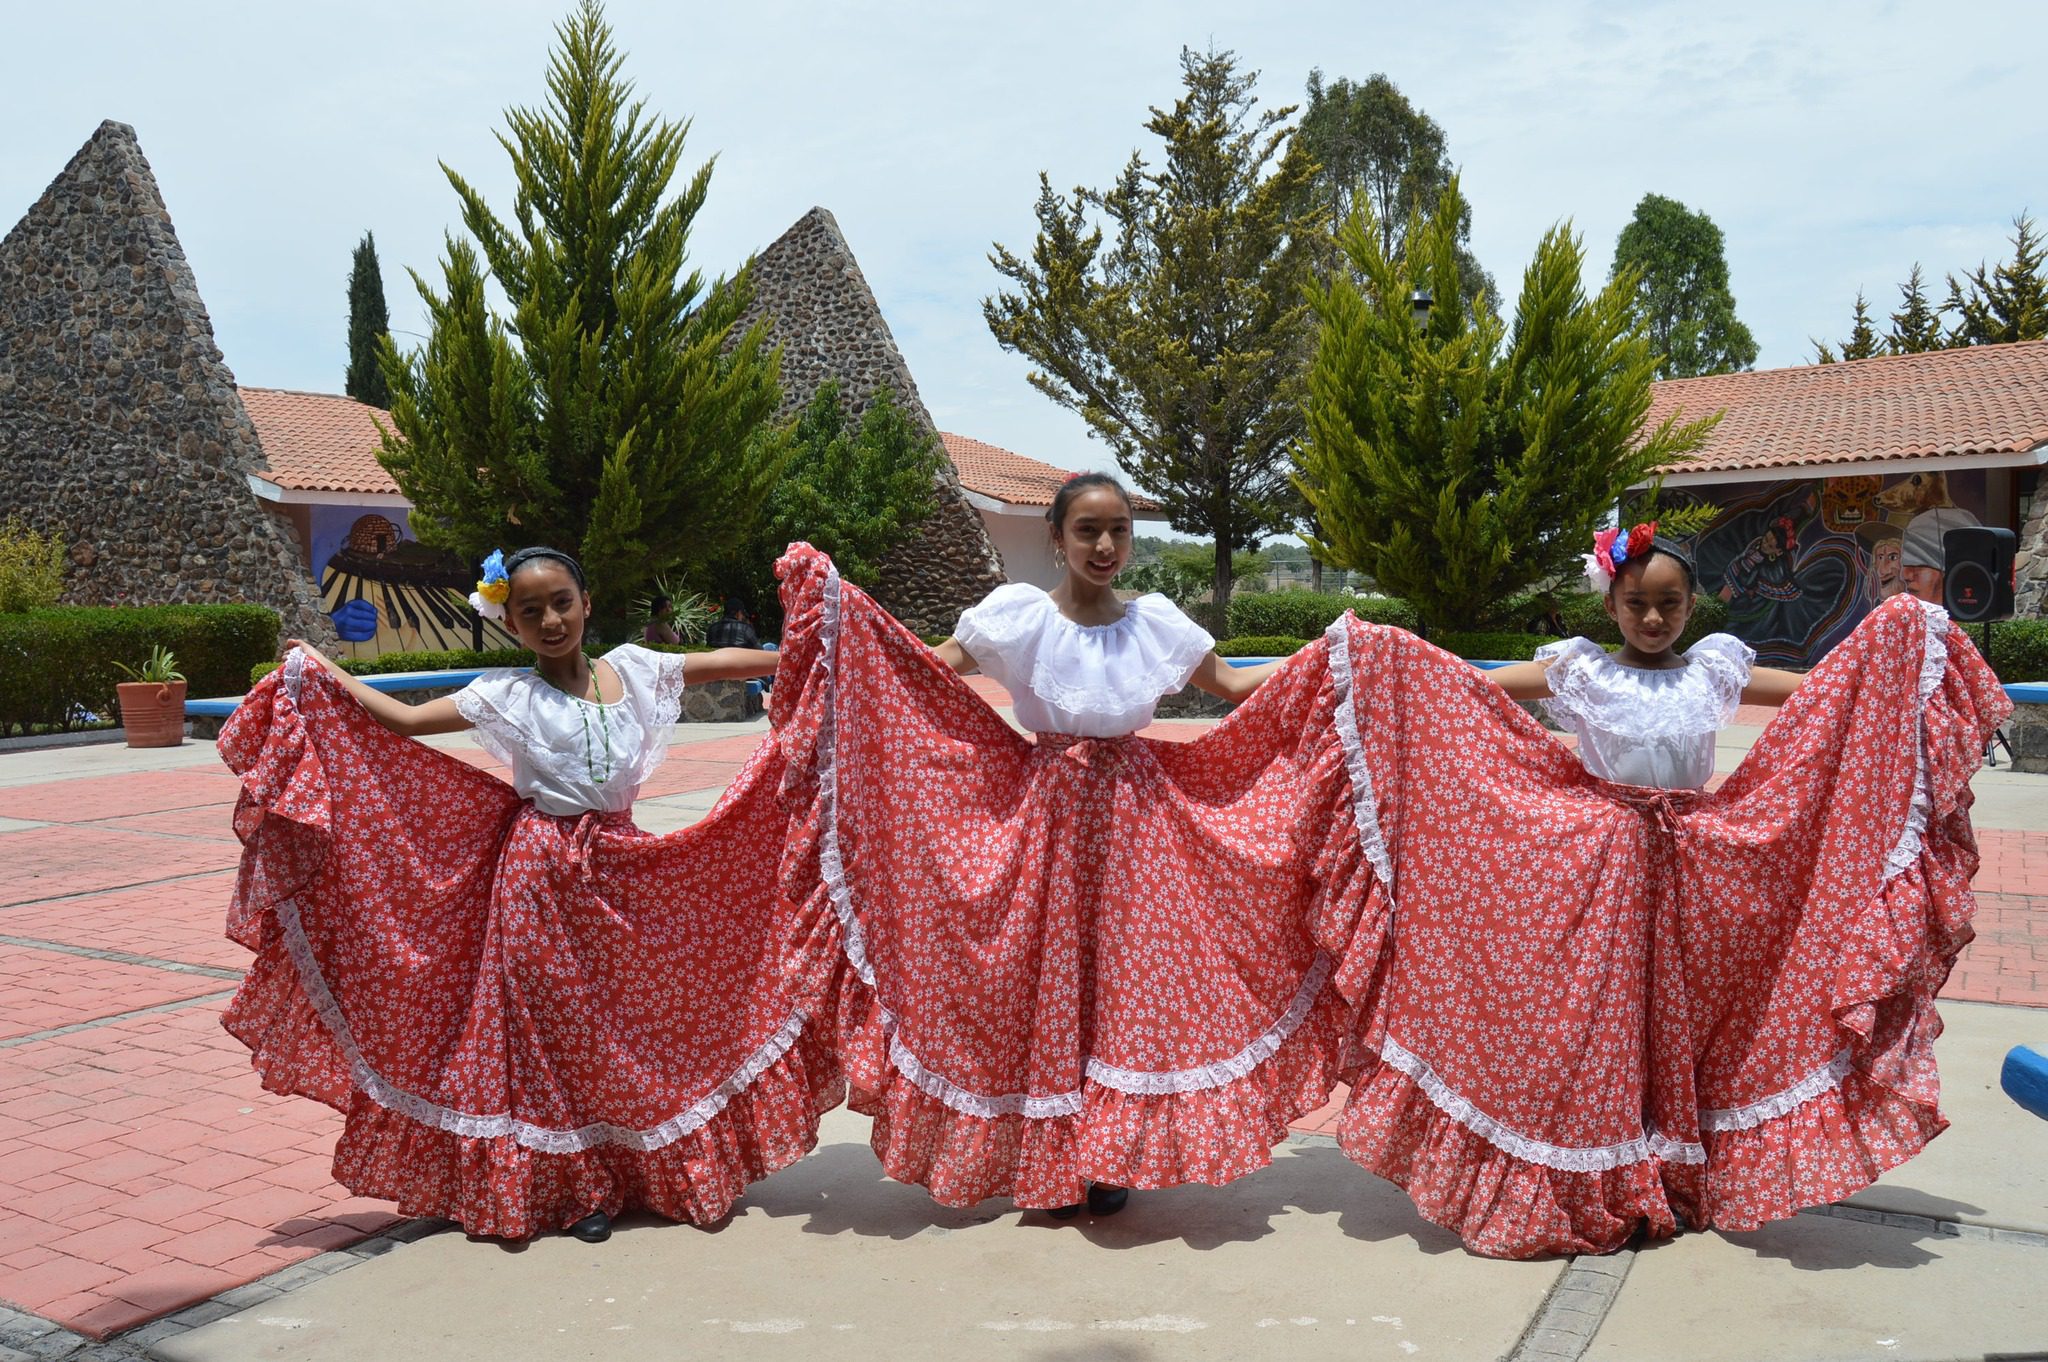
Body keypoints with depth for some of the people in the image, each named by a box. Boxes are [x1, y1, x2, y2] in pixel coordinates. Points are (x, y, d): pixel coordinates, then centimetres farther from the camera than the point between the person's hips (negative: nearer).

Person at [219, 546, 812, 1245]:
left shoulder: (631, 668, 2)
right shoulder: (507, 696, -5)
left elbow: (721, 660, 6)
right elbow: (406, 719, -7)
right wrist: (323, 672, -7)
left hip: (623, 868, 3)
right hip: (543, 874, -2)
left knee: (647, 1013, 9)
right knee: (554, 1028, 6)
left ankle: (663, 1168, 26)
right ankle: (577, 1185, 21)